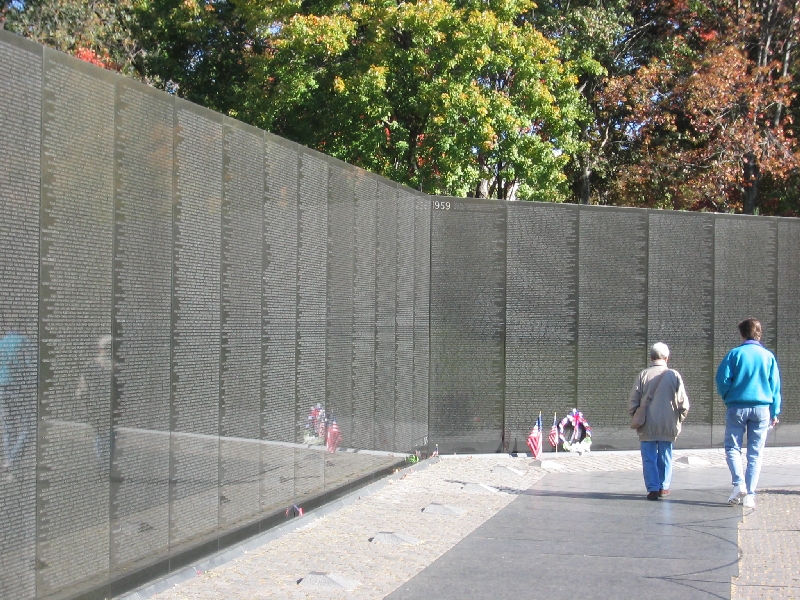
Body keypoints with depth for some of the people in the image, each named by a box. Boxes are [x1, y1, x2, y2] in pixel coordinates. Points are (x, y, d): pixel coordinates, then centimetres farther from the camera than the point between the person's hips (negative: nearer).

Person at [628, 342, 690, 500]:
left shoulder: (643, 375, -4)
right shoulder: (674, 375, -3)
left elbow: (633, 401, -2)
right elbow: (683, 403, -1)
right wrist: (679, 419, 15)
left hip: (647, 427, -1)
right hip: (668, 426, 1)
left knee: (649, 458, 4)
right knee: (665, 457, 14)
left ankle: (653, 488, -3)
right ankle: (664, 487, 19)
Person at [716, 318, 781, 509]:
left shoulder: (735, 354, -3)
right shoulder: (768, 356, 5)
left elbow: (722, 379, -7)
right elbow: (775, 386, 6)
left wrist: (727, 398, 11)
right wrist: (775, 412, 11)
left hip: (737, 407, -2)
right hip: (762, 408, 2)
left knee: (732, 447, 8)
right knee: (755, 453, 7)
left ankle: (739, 484, -13)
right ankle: (750, 495, 4)